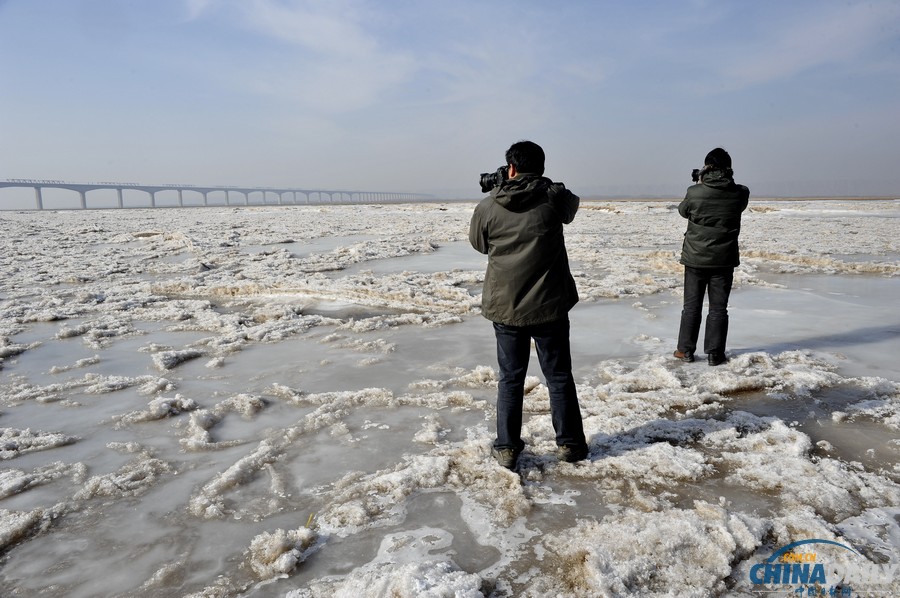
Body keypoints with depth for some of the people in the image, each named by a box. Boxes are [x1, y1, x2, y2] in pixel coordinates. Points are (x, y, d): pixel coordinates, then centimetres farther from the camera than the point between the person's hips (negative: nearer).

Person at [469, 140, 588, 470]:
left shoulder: (487, 206, -6)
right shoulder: (554, 197, -7)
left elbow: (478, 243, 12)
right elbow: (571, 205, 16)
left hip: (505, 307, 1)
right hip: (549, 306, 0)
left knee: (511, 378, 12)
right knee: (559, 376, 13)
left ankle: (506, 448, 17)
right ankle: (569, 443, 24)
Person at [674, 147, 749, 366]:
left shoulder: (694, 192, -13)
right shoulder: (740, 193, -7)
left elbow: (683, 210, 7)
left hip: (696, 258, -1)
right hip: (724, 260, 1)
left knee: (692, 306, 10)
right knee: (718, 307, 8)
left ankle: (685, 350, 16)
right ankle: (714, 353, 10)